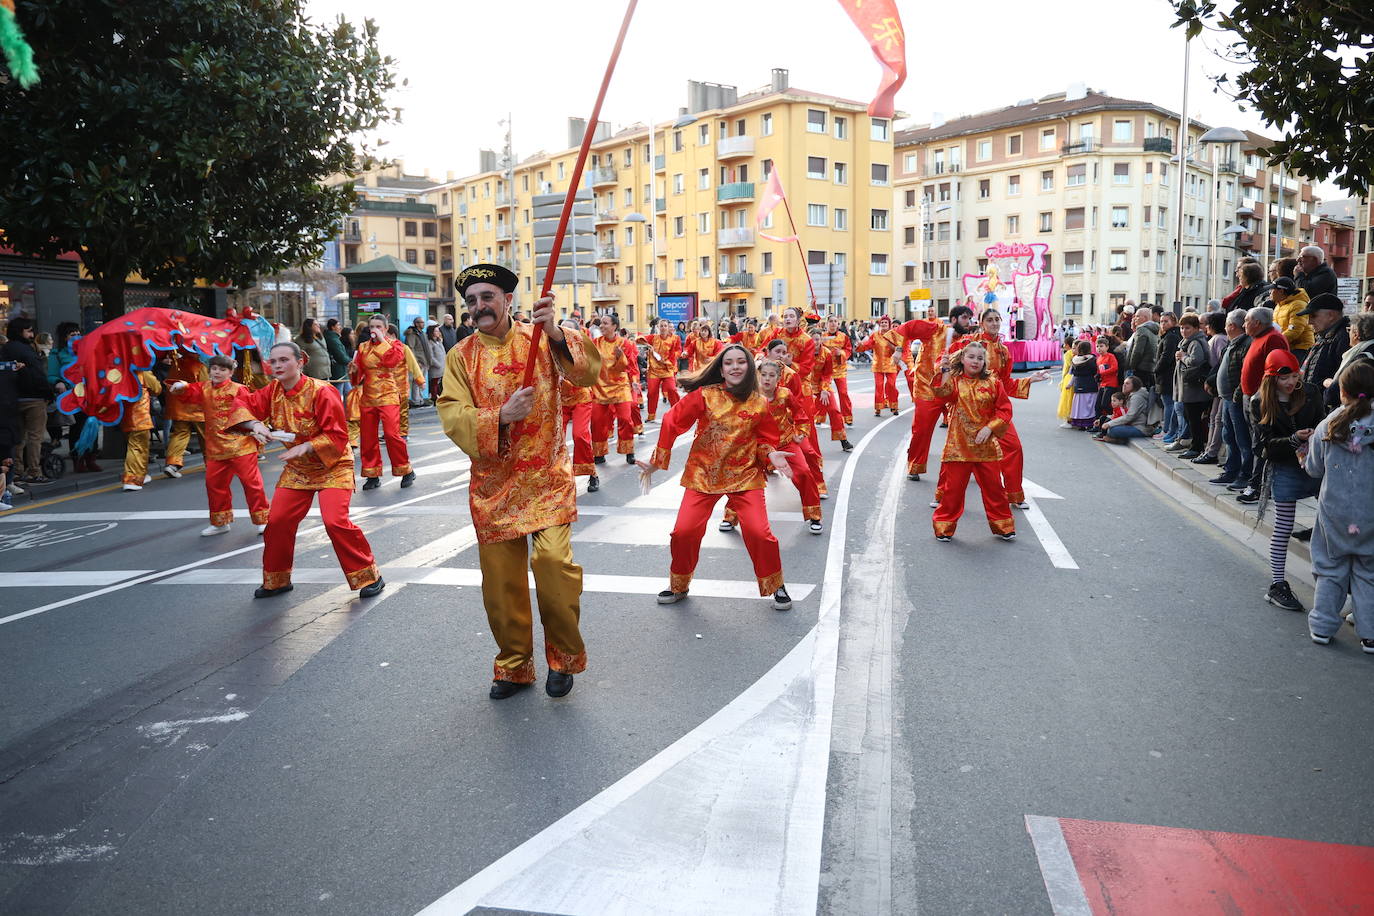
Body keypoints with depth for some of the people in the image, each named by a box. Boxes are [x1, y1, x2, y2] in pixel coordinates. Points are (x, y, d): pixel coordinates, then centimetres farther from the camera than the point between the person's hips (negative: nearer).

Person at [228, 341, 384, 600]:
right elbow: (243, 403, -5)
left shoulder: (321, 392, -22)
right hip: (297, 469, 7)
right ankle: (276, 581, 26)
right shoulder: (273, 391, -2)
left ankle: (370, 576, -5)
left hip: (332, 466, -7)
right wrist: (255, 424, -25)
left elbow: (337, 436, -21)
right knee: (277, 521, 6)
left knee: (335, 521, -20)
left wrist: (305, 447, -33)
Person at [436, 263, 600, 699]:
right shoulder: (461, 356, 5)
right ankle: (514, 666, 30)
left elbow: (589, 371, -17)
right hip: (492, 482, 3)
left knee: (555, 561, -19)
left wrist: (555, 334, -33)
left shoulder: (539, 340, -1)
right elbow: (452, 415, -6)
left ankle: (564, 658, 6)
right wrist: (500, 416, -23)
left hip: (546, 476, -2)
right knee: (501, 580, 8)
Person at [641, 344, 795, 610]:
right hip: (702, 475, 0)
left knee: (759, 533, -13)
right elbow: (672, 423, -1)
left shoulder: (759, 404, -2)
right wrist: (658, 461, 1)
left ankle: (776, 586, 14)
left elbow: (766, 440, 9)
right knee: (684, 532, -5)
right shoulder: (704, 395, -6)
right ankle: (678, 586, 23)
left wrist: (771, 454, -13)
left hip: (745, 476, 0)